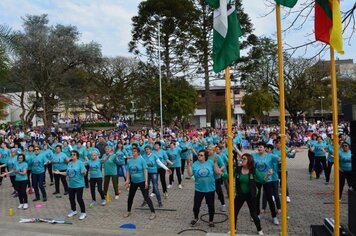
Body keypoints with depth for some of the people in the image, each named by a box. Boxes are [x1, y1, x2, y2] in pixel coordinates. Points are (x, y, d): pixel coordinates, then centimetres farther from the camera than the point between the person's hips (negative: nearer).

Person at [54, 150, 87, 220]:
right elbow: (67, 173, 15)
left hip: (79, 185, -7)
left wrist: (83, 172, -38)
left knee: (79, 199, -4)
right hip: (71, 185, 7)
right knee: (71, 198, 16)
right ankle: (73, 211, 37)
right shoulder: (69, 164, 8)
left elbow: (84, 173, -17)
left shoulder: (80, 163, -12)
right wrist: (59, 172, 8)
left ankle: (83, 213, 11)